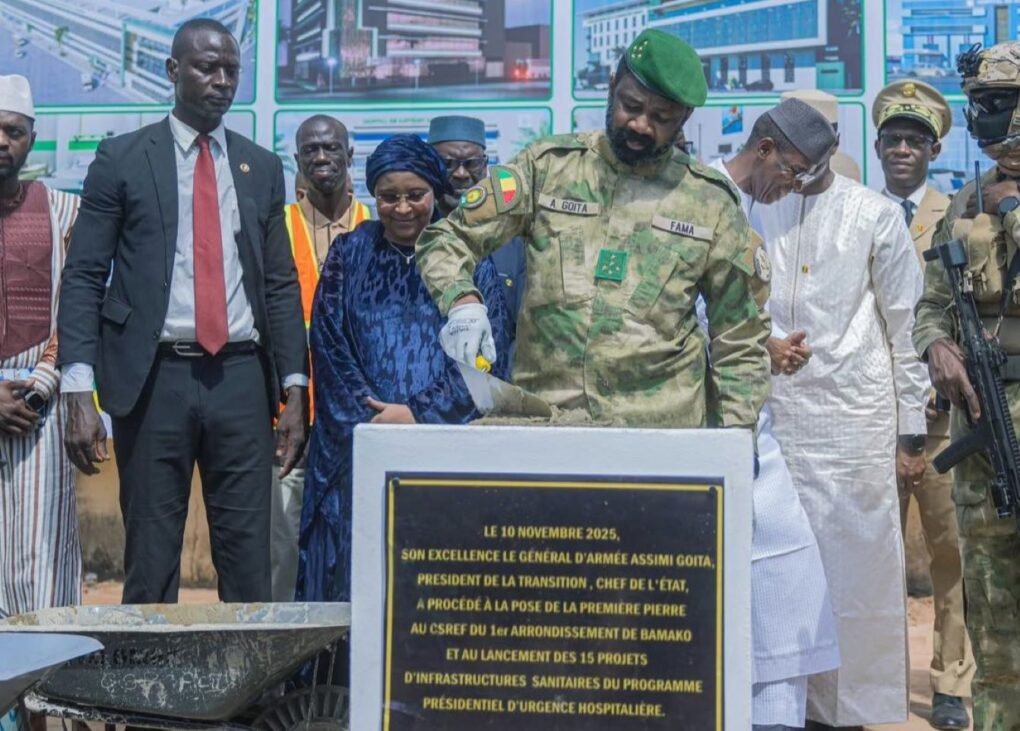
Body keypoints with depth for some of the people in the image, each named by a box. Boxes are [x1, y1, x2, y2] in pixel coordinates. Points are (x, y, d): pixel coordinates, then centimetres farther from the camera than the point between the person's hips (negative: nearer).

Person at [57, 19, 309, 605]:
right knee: (151, 561, 4)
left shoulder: (262, 167, 12)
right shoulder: (122, 158, 4)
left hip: (241, 377, 2)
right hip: (153, 377, -2)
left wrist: (295, 390, 3)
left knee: (249, 559, 4)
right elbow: (84, 277, 0)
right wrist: (79, 391, -11)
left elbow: (282, 285, 12)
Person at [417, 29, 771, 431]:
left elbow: (739, 340, 10)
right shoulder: (547, 165, 4)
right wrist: (463, 300, -16)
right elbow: (446, 238, 5)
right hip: (540, 418, 0)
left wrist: (735, 433, 1)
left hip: (663, 429, 0)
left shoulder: (712, 202, 5)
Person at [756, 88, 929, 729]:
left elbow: (907, 330, 3)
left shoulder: (877, 215, 3)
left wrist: (910, 433, 1)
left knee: (859, 566, 1)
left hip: (853, 414, -2)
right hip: (769, 410, 2)